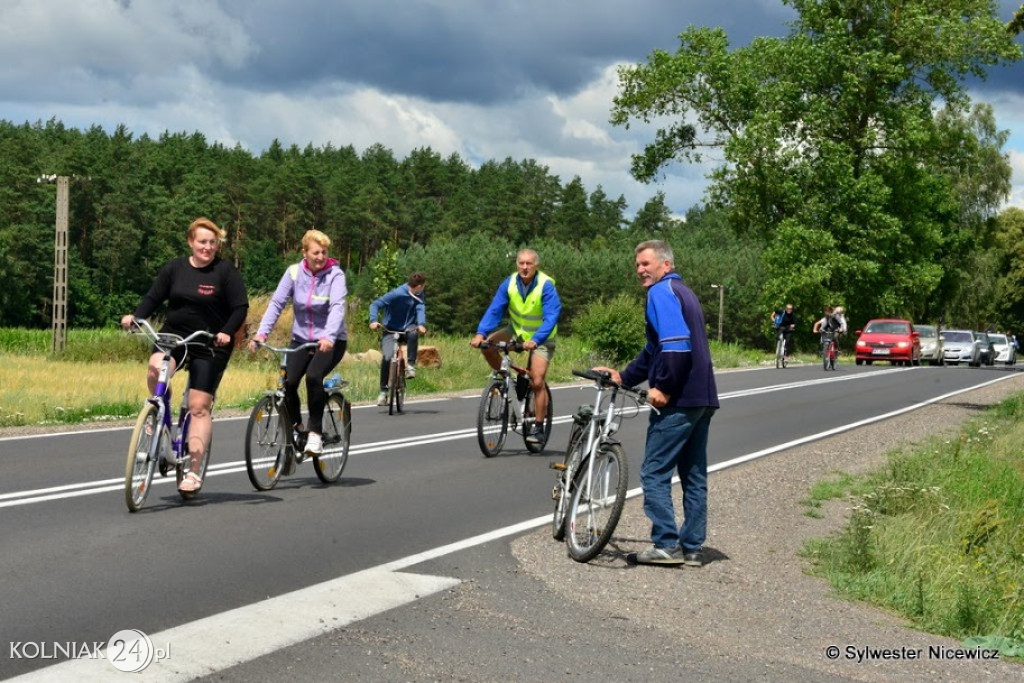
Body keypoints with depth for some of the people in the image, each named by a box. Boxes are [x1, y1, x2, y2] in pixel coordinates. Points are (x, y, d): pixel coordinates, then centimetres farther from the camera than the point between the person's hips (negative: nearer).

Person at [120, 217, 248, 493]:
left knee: (199, 406, -5)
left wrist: (227, 333, -24)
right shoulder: (174, 268, 5)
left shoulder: (226, 271, -5)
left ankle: (194, 471, 1)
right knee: (155, 367, -31)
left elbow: (240, 308, -7)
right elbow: (153, 297, 8)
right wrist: (135, 317, -10)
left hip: (210, 345, -2)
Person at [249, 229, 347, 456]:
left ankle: (315, 433, -15)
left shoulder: (335, 275, -11)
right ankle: (295, 428, 8)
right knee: (288, 382, -17)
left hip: (330, 341, -3)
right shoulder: (294, 272, -3)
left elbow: (337, 307, -24)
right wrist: (261, 333, -21)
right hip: (301, 339, 3)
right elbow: (276, 303, -7)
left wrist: (329, 336, -42)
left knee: (313, 376, -28)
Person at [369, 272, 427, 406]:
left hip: (407, 329, 3)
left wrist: (421, 324, -37)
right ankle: (383, 391, -9)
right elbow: (375, 305, -20)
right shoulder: (397, 294, -19)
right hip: (391, 330, -3)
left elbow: (420, 309, -16)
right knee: (387, 358, -25)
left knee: (414, 332, -34)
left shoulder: (418, 296, -2)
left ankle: (411, 365, -18)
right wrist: (373, 321, -38)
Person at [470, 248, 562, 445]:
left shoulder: (546, 286, -24)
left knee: (537, 382, -15)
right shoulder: (509, 283, -13)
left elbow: (551, 316, -31)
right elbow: (494, 310, -15)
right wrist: (480, 333, -30)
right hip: (517, 331, 4)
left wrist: (535, 340, -45)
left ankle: (538, 428, -2)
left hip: (541, 338, -4)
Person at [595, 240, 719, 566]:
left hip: (678, 400, -10)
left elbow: (675, 344, -23)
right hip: (702, 398, 10)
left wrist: (662, 387, -18)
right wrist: (624, 376, 21)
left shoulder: (661, 292, -9)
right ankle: (692, 548, 15)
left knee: (655, 473, -3)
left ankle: (666, 545, -5)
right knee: (694, 475, 11)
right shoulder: (683, 291, 22)